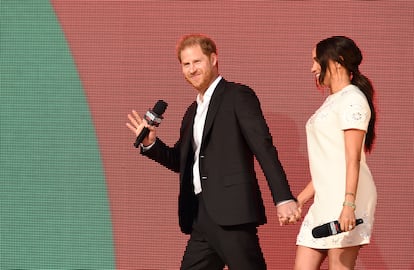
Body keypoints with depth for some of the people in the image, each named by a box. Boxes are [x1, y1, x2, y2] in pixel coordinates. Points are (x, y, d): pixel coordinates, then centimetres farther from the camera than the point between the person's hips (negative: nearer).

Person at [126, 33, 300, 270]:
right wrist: (151, 143, 9)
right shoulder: (193, 111, 22)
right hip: (201, 216, 8)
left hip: (231, 212, -8)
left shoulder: (238, 96, -1)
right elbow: (180, 161, 29)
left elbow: (264, 148, -9)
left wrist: (284, 199, -18)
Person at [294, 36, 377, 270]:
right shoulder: (332, 101, 23)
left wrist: (348, 204, -25)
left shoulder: (352, 99, -7)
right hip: (325, 198, 10)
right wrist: (301, 198, 22)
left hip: (345, 195, -10)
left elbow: (353, 158, -16)